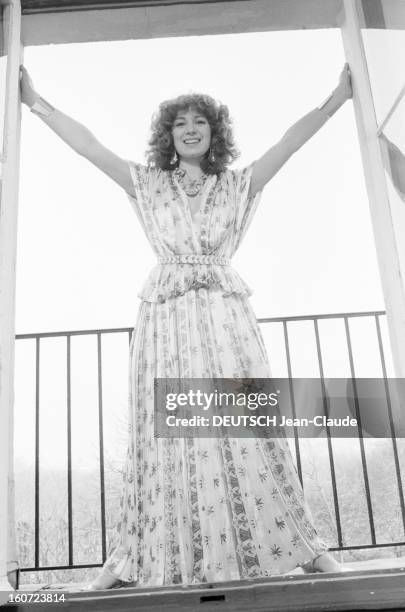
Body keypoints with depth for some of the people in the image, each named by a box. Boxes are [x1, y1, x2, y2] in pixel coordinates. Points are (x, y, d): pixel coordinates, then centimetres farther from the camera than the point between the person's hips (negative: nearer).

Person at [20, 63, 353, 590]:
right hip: (165, 314, 0)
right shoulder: (147, 184, 13)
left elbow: (288, 143, 10)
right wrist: (36, 102, 10)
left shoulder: (238, 185, 15)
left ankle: (296, 545, 5)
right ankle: (135, 558, 5)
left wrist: (338, 97, 7)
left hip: (227, 313, 0)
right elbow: (89, 146, 11)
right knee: (165, 433, -3)